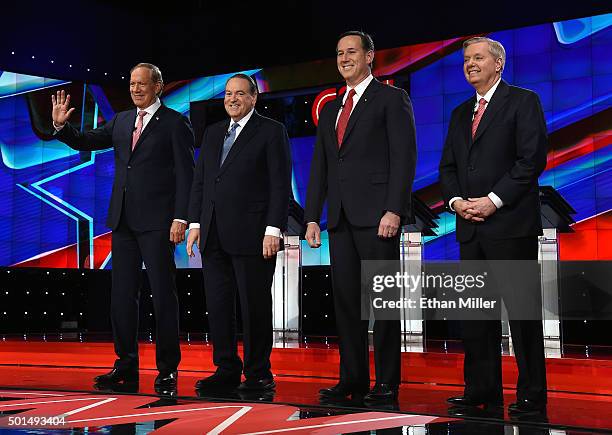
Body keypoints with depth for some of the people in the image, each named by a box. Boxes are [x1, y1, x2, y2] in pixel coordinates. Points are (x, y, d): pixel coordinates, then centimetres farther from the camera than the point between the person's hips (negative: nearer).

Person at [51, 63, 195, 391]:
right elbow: (85, 142, 17)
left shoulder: (175, 123, -2)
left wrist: (180, 218, -14)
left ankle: (167, 368, 5)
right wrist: (61, 126, -3)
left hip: (156, 221, -6)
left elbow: (186, 173, -7)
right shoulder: (121, 121, 15)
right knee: (122, 293, 8)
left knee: (162, 294, -2)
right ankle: (126, 364, 17)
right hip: (123, 219, 6)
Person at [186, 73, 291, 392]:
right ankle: (226, 370, 16)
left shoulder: (271, 131, 1)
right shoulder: (212, 133, 19)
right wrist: (195, 223, 8)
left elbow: (280, 185, -6)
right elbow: (199, 182, 18)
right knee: (218, 305, 7)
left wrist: (274, 229, -13)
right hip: (214, 235, 6)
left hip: (251, 234, -6)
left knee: (255, 306, -1)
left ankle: (258, 374, 9)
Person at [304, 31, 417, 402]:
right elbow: (320, 167, 19)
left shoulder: (392, 99, 1)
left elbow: (404, 158, -8)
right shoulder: (330, 110, 21)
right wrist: (313, 217, 11)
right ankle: (353, 380, 13)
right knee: (346, 300, 6)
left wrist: (394, 211, -17)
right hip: (341, 218, 7)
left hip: (377, 217, -6)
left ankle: (387, 383, 4)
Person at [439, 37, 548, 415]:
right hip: (470, 227, 7)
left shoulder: (523, 101, 1)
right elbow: (448, 166, 18)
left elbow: (532, 158, -9)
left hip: (510, 223, -7)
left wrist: (493, 200, -15)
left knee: (522, 309, -4)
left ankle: (532, 394, 2)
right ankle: (483, 390, 14)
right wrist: (456, 200, -1)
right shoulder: (461, 113, 21)